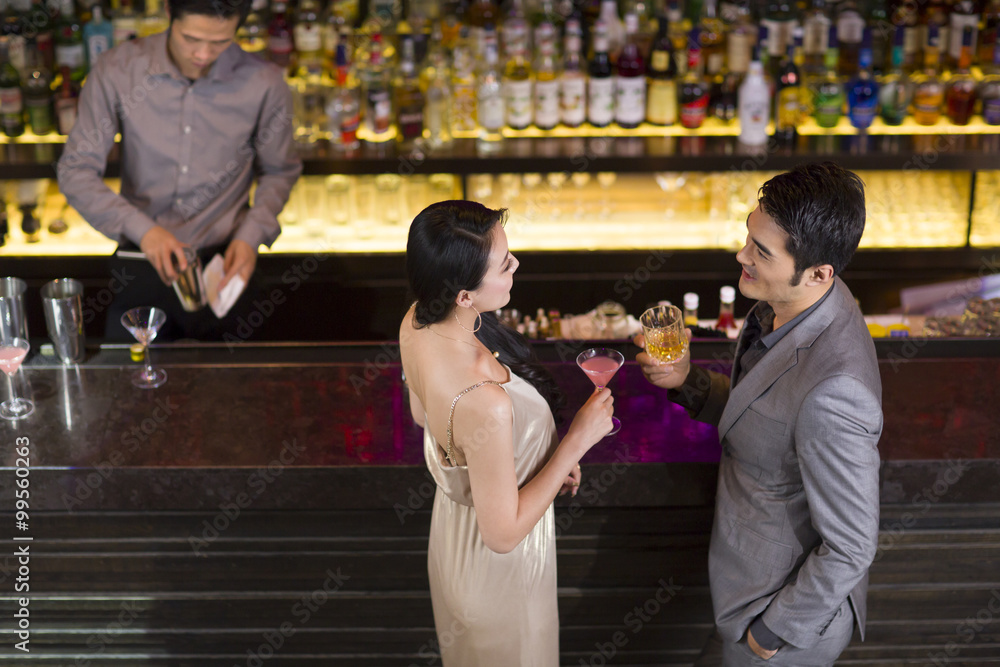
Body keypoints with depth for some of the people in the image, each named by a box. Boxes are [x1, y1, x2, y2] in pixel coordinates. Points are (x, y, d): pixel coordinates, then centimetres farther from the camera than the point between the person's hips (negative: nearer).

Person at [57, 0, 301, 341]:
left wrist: (250, 237, -10)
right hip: (141, 267, 0)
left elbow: (279, 172, 5)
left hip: (224, 265, 0)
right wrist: (140, 228, -23)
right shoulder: (117, 70, -12)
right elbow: (76, 171, -9)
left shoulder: (264, 84, -11)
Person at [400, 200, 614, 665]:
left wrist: (548, 455, 6)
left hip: (452, 521, 6)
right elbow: (503, 533, -31)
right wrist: (577, 440, -26)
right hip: (498, 565, -6)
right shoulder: (483, 404, -44)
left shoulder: (417, 323, -20)